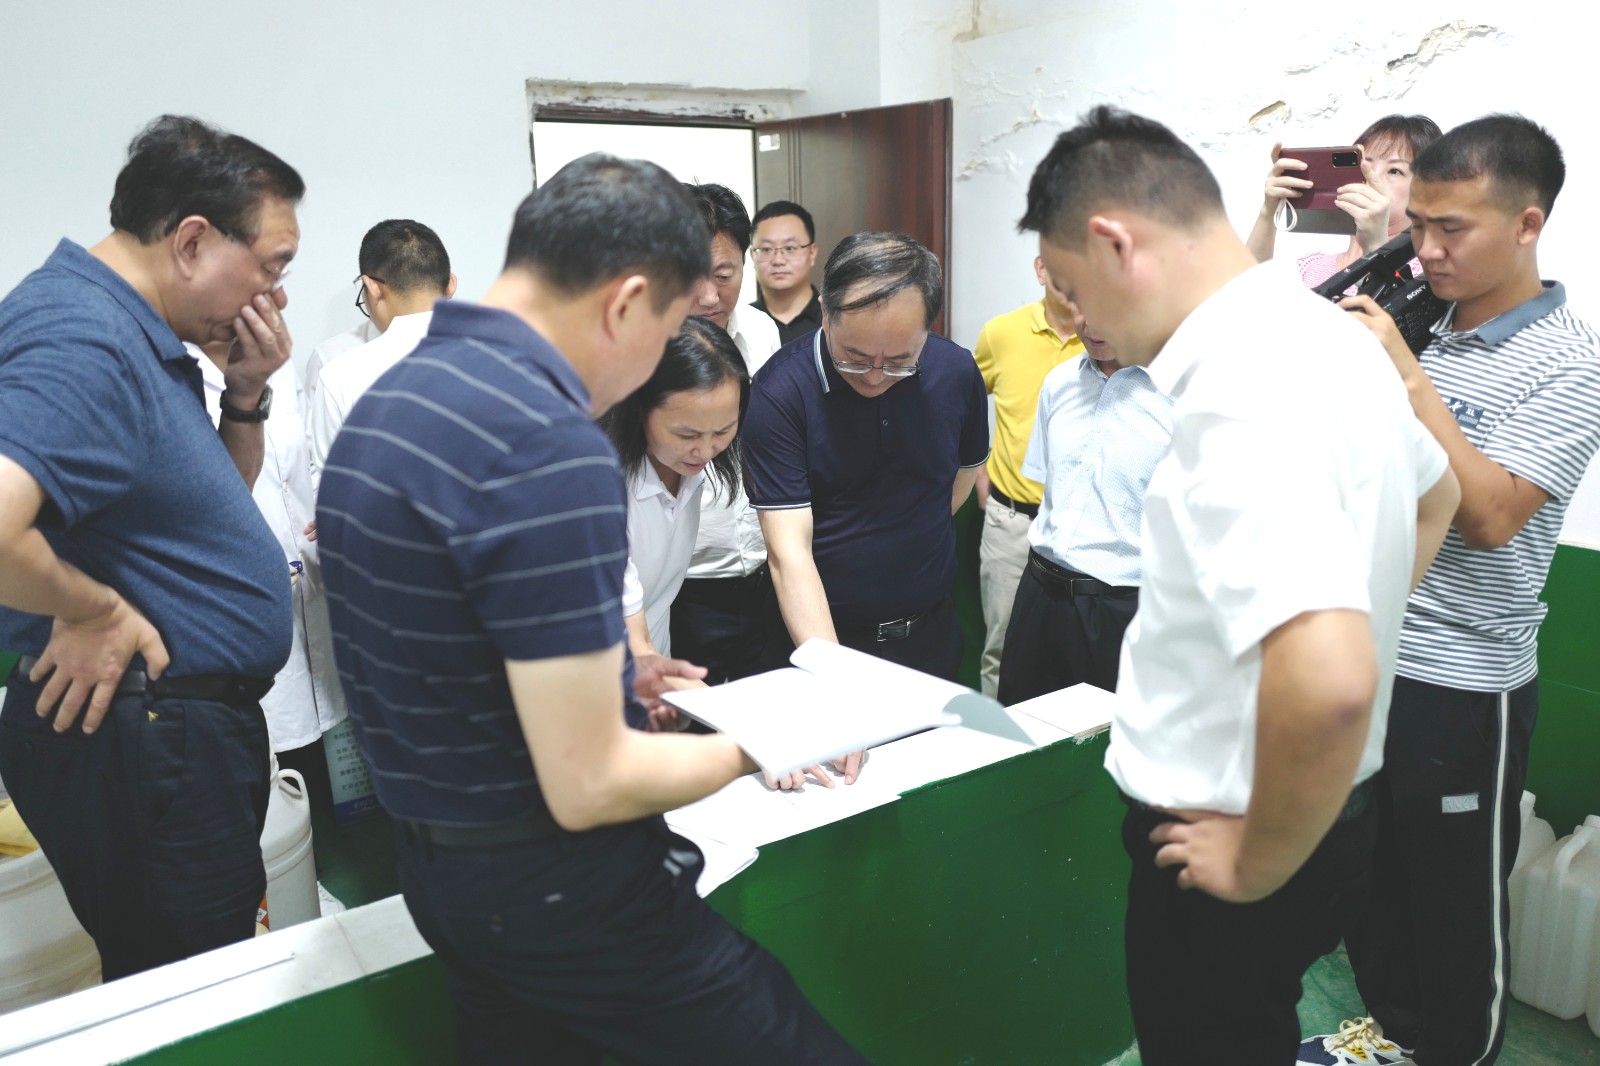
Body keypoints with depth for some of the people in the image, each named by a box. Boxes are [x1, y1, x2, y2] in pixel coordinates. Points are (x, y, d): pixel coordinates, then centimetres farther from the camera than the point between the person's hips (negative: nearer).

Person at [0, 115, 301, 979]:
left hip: (187, 730, 10)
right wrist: (92, 611, -20)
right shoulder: (83, 339, -23)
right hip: (138, 738, -10)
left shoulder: (148, 336, 8)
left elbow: (218, 497, 19)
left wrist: (246, 395, 2)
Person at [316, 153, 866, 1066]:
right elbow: (590, 786, -23)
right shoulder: (552, 445, -25)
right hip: (561, 889, -9)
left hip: (435, 866, 9)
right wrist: (750, 747, -7)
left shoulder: (387, 399, 5)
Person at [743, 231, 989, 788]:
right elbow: (789, 552, -25)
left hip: (929, 633, 4)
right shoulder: (779, 390, -20)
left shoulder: (957, 371, -7)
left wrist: (895, 544, 4)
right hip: (819, 636, -3)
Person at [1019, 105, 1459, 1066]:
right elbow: (1435, 498, 21)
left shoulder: (1238, 388, -28)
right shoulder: (1327, 332, 2)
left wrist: (1257, 866, -22)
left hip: (1232, 839, -8)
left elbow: (1327, 681, -39)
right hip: (1326, 812, 9)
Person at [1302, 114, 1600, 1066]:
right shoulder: (1415, 329, 6)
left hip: (1462, 682, -6)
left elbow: (1490, 516, -25)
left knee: (1456, 899, 10)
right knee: (1366, 871, 20)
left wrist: (1406, 376, -24)